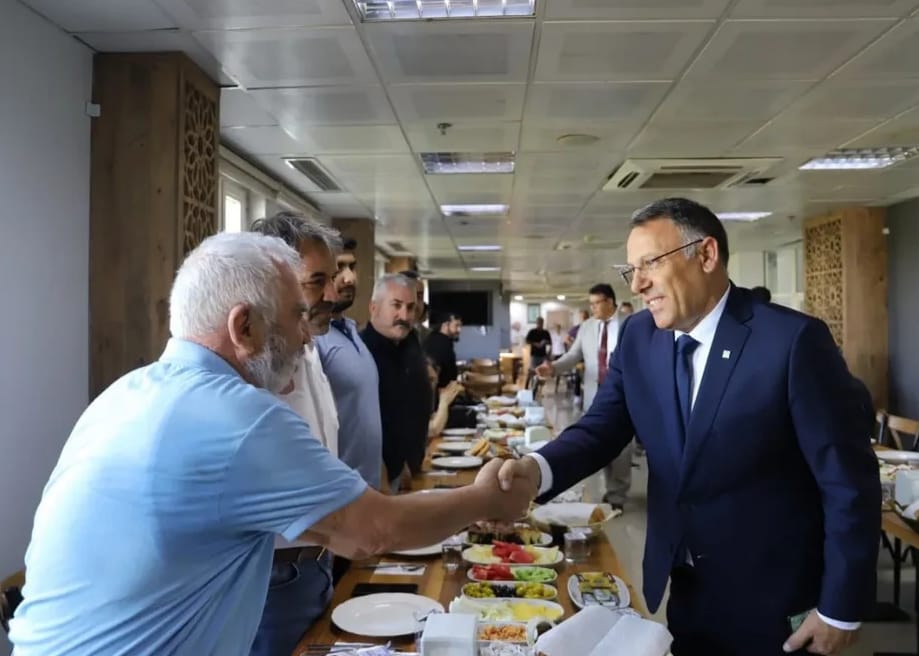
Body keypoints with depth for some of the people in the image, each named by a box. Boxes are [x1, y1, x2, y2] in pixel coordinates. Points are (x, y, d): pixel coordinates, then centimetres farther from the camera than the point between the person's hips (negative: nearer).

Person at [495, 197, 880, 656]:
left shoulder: (793, 340, -19)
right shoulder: (638, 337, -3)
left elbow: (850, 481, -15)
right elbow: (601, 428, -5)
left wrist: (841, 610, -11)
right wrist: (538, 469, -25)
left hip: (771, 600, -4)